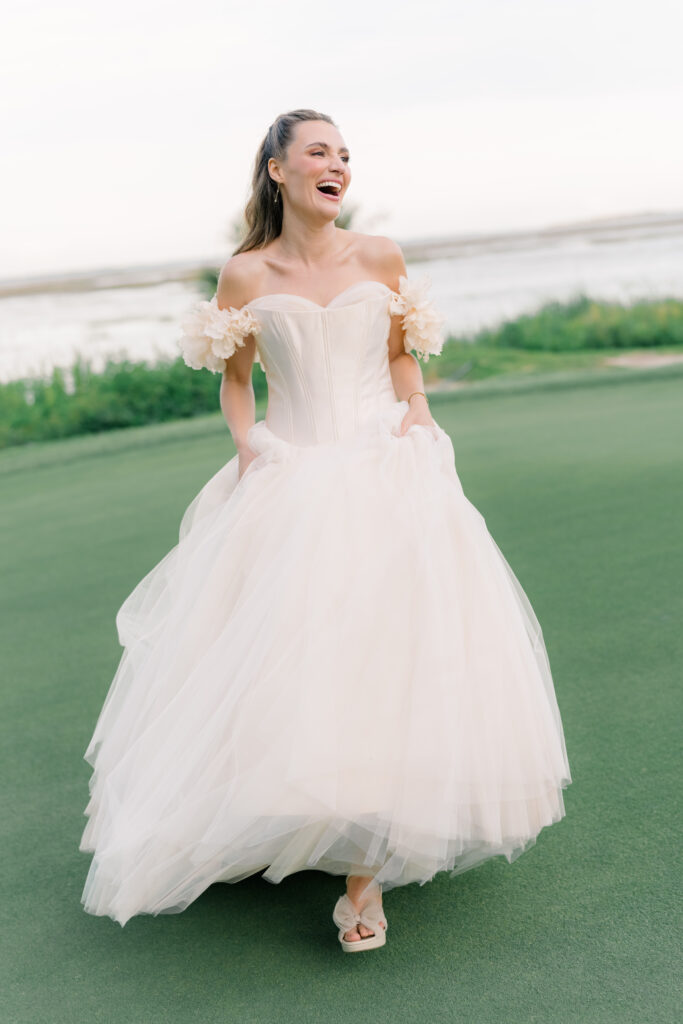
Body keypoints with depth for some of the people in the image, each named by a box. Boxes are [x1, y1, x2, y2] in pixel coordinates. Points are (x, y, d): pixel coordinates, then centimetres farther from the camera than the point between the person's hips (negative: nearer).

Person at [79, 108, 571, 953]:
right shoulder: (246, 276, 4)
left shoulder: (381, 258, 7)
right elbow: (233, 377, 15)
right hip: (290, 483, 0)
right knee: (284, 649, -5)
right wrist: (246, 443, -1)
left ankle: (368, 867, -2)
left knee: (386, 644, -10)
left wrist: (416, 416, 2)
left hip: (387, 473, 0)